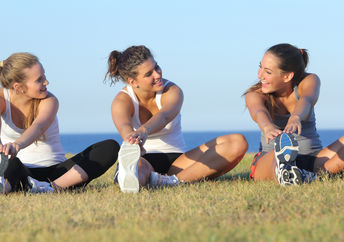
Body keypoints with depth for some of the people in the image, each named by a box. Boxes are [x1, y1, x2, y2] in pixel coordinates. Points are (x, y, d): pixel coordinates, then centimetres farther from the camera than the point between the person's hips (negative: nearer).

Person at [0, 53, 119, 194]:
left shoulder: (49, 101, -6)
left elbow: (38, 127, -31)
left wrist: (17, 145, -55)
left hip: (55, 172, 2)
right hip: (22, 172, -2)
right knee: (11, 163, -39)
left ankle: (54, 187, -41)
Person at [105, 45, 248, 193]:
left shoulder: (172, 91, -8)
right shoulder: (122, 101, -8)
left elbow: (164, 116, -33)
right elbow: (124, 127, -33)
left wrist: (143, 131, -59)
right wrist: (135, 142, -60)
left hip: (175, 160, 2)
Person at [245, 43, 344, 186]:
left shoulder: (310, 81, -2)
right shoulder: (255, 95, -4)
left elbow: (306, 100, -27)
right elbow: (259, 112, -29)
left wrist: (295, 117, -53)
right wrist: (268, 128, -55)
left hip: (313, 158, 2)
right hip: (268, 161, -2)